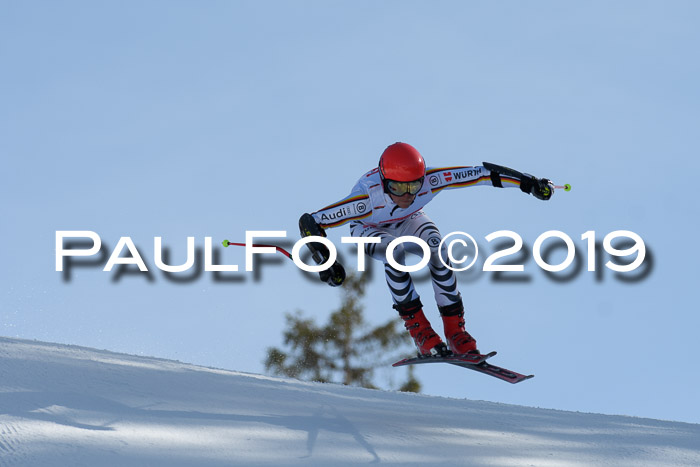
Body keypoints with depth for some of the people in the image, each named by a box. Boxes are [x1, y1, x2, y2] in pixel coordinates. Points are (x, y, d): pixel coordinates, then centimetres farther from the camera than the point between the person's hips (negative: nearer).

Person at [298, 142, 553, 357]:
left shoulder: (429, 181, -36)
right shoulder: (367, 198, -42)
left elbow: (478, 174, -30)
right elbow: (309, 222, -37)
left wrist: (528, 183, -29)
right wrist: (325, 261, -46)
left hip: (408, 222, 3)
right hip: (369, 229, -2)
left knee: (438, 250, -27)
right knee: (395, 251, -35)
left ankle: (455, 330, -19)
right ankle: (418, 328, -24)